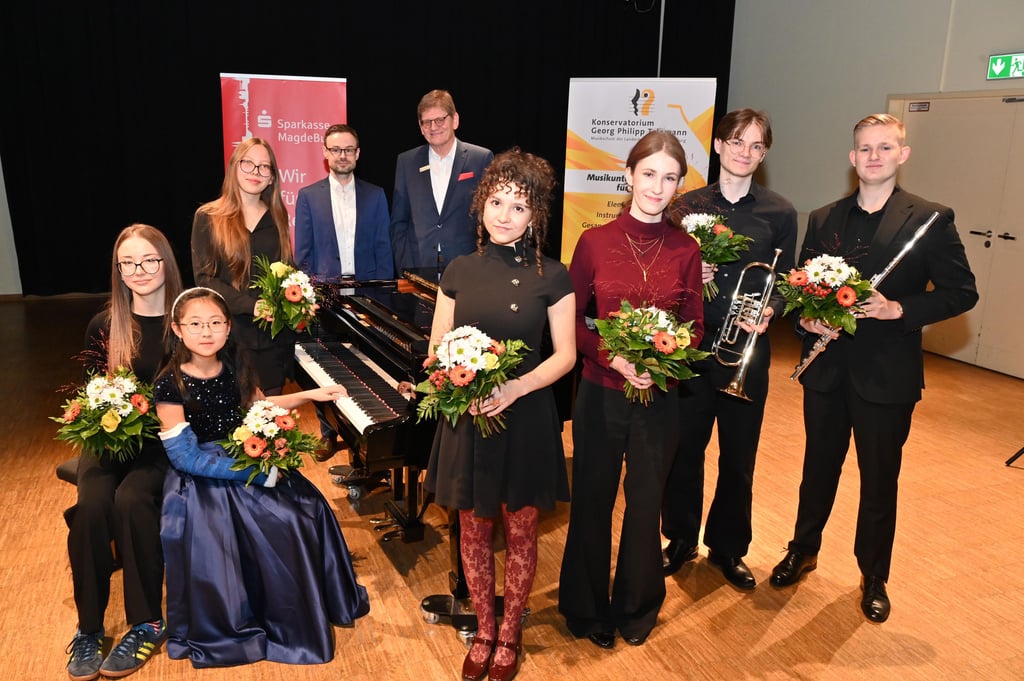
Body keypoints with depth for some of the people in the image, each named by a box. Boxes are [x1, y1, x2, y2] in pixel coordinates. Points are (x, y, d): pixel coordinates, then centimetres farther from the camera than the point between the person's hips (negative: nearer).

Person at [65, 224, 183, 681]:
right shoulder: (104, 327, 4)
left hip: (166, 440, -2)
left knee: (132, 498, -30)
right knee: (91, 505, -26)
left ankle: (147, 623, -13)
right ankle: (88, 627, -8)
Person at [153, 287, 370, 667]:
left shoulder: (234, 365, 0)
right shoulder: (170, 385, -16)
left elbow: (259, 407, 18)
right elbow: (185, 457, -19)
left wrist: (311, 394, 9)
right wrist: (252, 471, -23)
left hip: (248, 461, 6)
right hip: (202, 480, -6)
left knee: (307, 509, -7)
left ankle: (315, 604, 16)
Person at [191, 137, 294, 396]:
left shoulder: (277, 217, 12)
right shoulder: (208, 217, 1)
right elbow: (205, 278, -5)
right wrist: (252, 305, -18)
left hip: (274, 334, 3)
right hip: (230, 335, -3)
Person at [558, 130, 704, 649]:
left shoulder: (686, 250, -3)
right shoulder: (594, 242, -7)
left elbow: (694, 325, 4)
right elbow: (571, 320, -3)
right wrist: (613, 357, -18)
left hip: (659, 396, 1)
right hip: (600, 393, -1)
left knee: (645, 503, 16)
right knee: (591, 502, 13)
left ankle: (636, 608, 40)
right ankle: (587, 608, 36)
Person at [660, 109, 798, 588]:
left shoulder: (780, 213, 2)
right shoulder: (687, 205, 2)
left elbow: (783, 284, 4)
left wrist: (769, 311, -16)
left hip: (746, 348, 0)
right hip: (690, 343, 0)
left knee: (738, 455, 9)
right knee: (685, 448, 9)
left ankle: (728, 547, 30)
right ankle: (681, 539, 30)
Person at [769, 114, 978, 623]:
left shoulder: (931, 219, -5)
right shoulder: (823, 220, 5)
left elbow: (961, 292, -5)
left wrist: (899, 308, -19)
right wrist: (808, 319, -12)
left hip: (887, 373, -3)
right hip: (827, 367, 3)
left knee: (880, 479, 11)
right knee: (818, 467, 17)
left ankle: (874, 577, 30)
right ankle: (803, 550, 37)